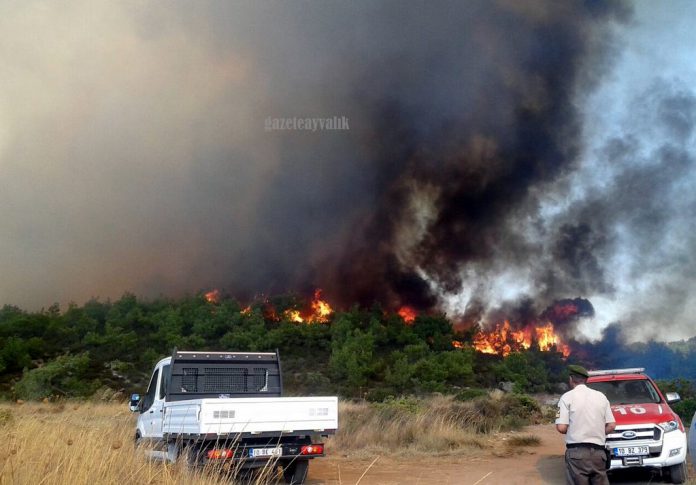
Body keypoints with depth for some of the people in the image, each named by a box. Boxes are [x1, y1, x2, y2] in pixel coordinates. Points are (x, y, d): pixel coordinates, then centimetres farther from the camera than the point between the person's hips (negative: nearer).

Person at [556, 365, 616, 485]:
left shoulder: (567, 397, -3)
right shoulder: (601, 396, 11)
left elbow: (561, 428, -10)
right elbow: (611, 425, 8)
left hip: (577, 452, -4)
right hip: (598, 451, 4)